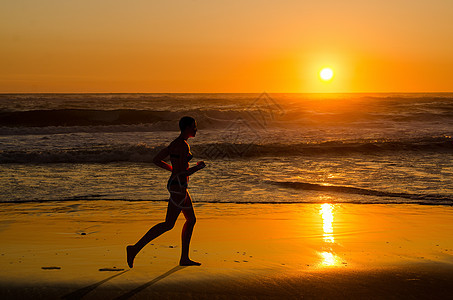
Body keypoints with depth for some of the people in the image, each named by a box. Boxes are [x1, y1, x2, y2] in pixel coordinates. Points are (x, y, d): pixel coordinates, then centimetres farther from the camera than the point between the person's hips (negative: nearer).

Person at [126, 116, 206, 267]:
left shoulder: (175, 143, 12)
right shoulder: (184, 146, -17)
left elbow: (156, 160, 14)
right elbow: (184, 173, -21)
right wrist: (198, 167, -5)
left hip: (175, 184, 10)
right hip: (178, 186, -10)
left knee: (191, 219, 15)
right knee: (168, 224, -9)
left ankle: (184, 258, 17)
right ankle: (135, 249, -11)